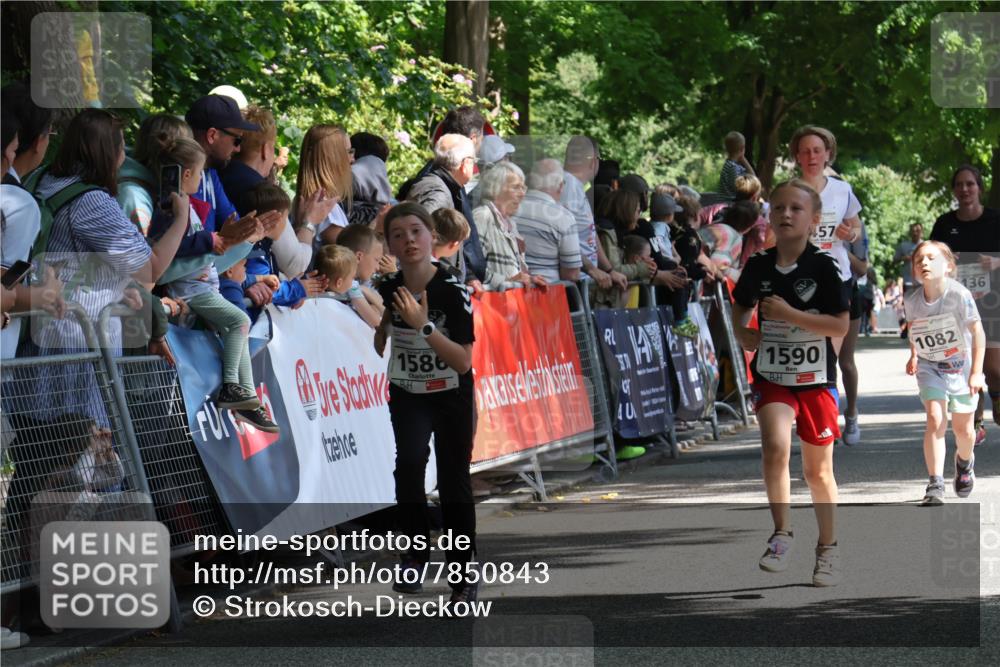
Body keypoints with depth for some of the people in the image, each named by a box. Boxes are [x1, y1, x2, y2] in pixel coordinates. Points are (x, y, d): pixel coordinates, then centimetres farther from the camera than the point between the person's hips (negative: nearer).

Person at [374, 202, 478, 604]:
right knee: (409, 462, -25)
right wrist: (379, 328, -15)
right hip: (406, 397, 2)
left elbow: (463, 362, -24)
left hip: (452, 399, -2)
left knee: (453, 482, 7)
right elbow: (381, 350, 7)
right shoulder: (387, 292, -10)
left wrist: (423, 326, -33)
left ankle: (463, 571, 23)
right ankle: (415, 553, -11)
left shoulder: (453, 291, -20)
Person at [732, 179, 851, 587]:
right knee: (775, 446, -23)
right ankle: (782, 534, -9)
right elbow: (741, 305, 18)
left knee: (818, 470, 9)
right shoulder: (759, 267, 0)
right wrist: (742, 332, -2)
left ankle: (828, 548, 25)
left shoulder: (824, 268, -10)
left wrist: (789, 314, -21)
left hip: (816, 379, -1)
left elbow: (841, 325, -14)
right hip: (771, 376, 1)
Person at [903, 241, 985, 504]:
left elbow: (977, 331, -20)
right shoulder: (911, 299, -14)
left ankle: (965, 462, 45)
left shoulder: (958, 294, -26)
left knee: (963, 428, 10)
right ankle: (935, 485, -18)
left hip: (961, 365, -1)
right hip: (930, 367, 1)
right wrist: (913, 356, 5)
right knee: (935, 420, -17)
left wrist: (976, 372, -21)